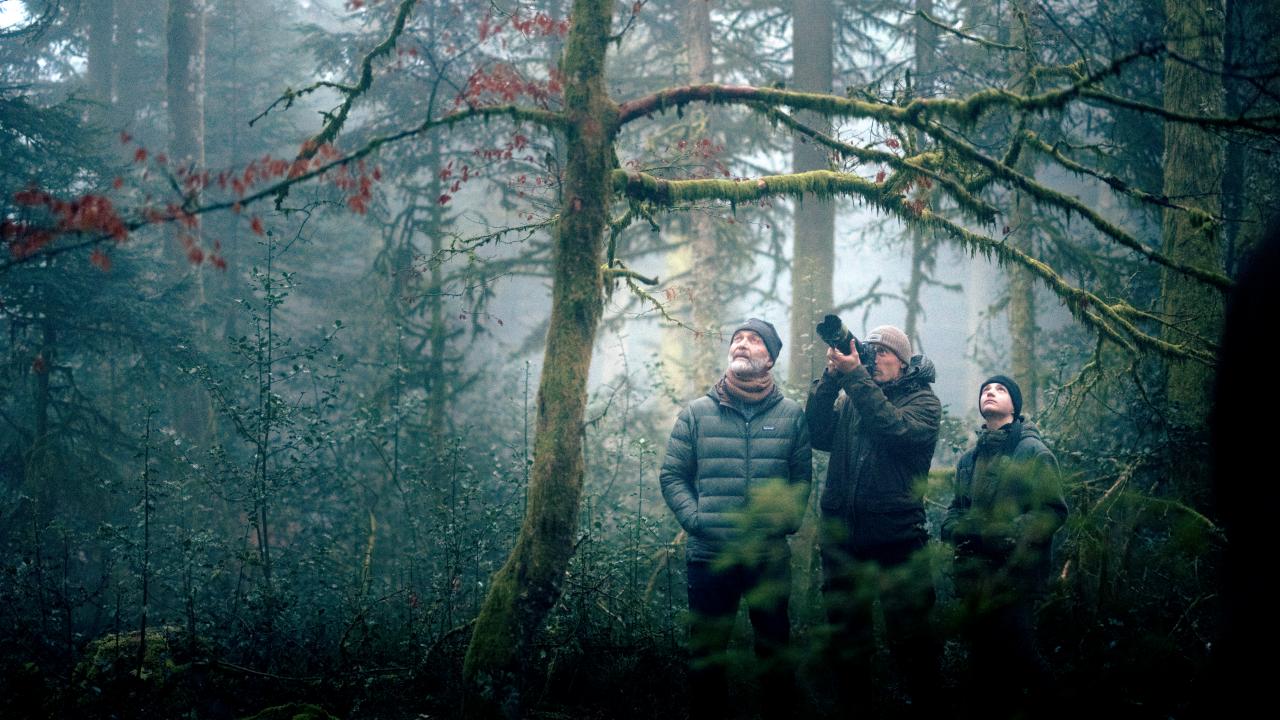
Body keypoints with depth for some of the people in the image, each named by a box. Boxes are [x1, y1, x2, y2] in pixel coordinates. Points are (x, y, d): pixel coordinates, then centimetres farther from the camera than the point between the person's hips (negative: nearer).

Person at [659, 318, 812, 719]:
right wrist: (694, 519, -9)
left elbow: (801, 477, 8)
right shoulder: (697, 414, 4)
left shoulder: (790, 415, 6)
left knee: (774, 648, 9)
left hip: (770, 556, 0)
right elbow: (673, 475, 4)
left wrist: (786, 521, -6)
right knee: (707, 650, 6)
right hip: (709, 555, 0)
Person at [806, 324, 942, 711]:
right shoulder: (849, 398, 14)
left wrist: (855, 375, -21)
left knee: (911, 639, -5)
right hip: (842, 540, 5)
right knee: (846, 643, 12)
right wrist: (831, 377, -12)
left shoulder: (923, 401, 2)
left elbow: (896, 430, -18)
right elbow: (818, 435, -3)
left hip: (897, 538, -4)